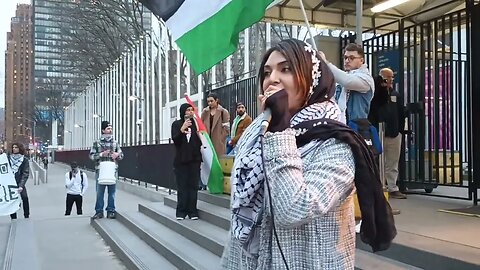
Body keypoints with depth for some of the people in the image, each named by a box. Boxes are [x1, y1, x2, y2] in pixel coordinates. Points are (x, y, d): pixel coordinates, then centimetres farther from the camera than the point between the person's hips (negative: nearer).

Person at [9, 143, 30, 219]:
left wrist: (21, 185, -16)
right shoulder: (8, 158, 5)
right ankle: (13, 218, 12)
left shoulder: (25, 159, 0)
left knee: (25, 197, -16)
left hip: (19, 182, -2)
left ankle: (27, 216, -3)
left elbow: (25, 173, -6)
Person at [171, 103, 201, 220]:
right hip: (181, 160, -1)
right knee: (182, 186, 0)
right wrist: (181, 130, -25)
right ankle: (181, 212, 4)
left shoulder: (196, 123, 8)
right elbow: (175, 139, -10)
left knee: (193, 186, 0)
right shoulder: (176, 124, 4)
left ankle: (192, 211, 4)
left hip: (194, 159, 1)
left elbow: (201, 141, 9)